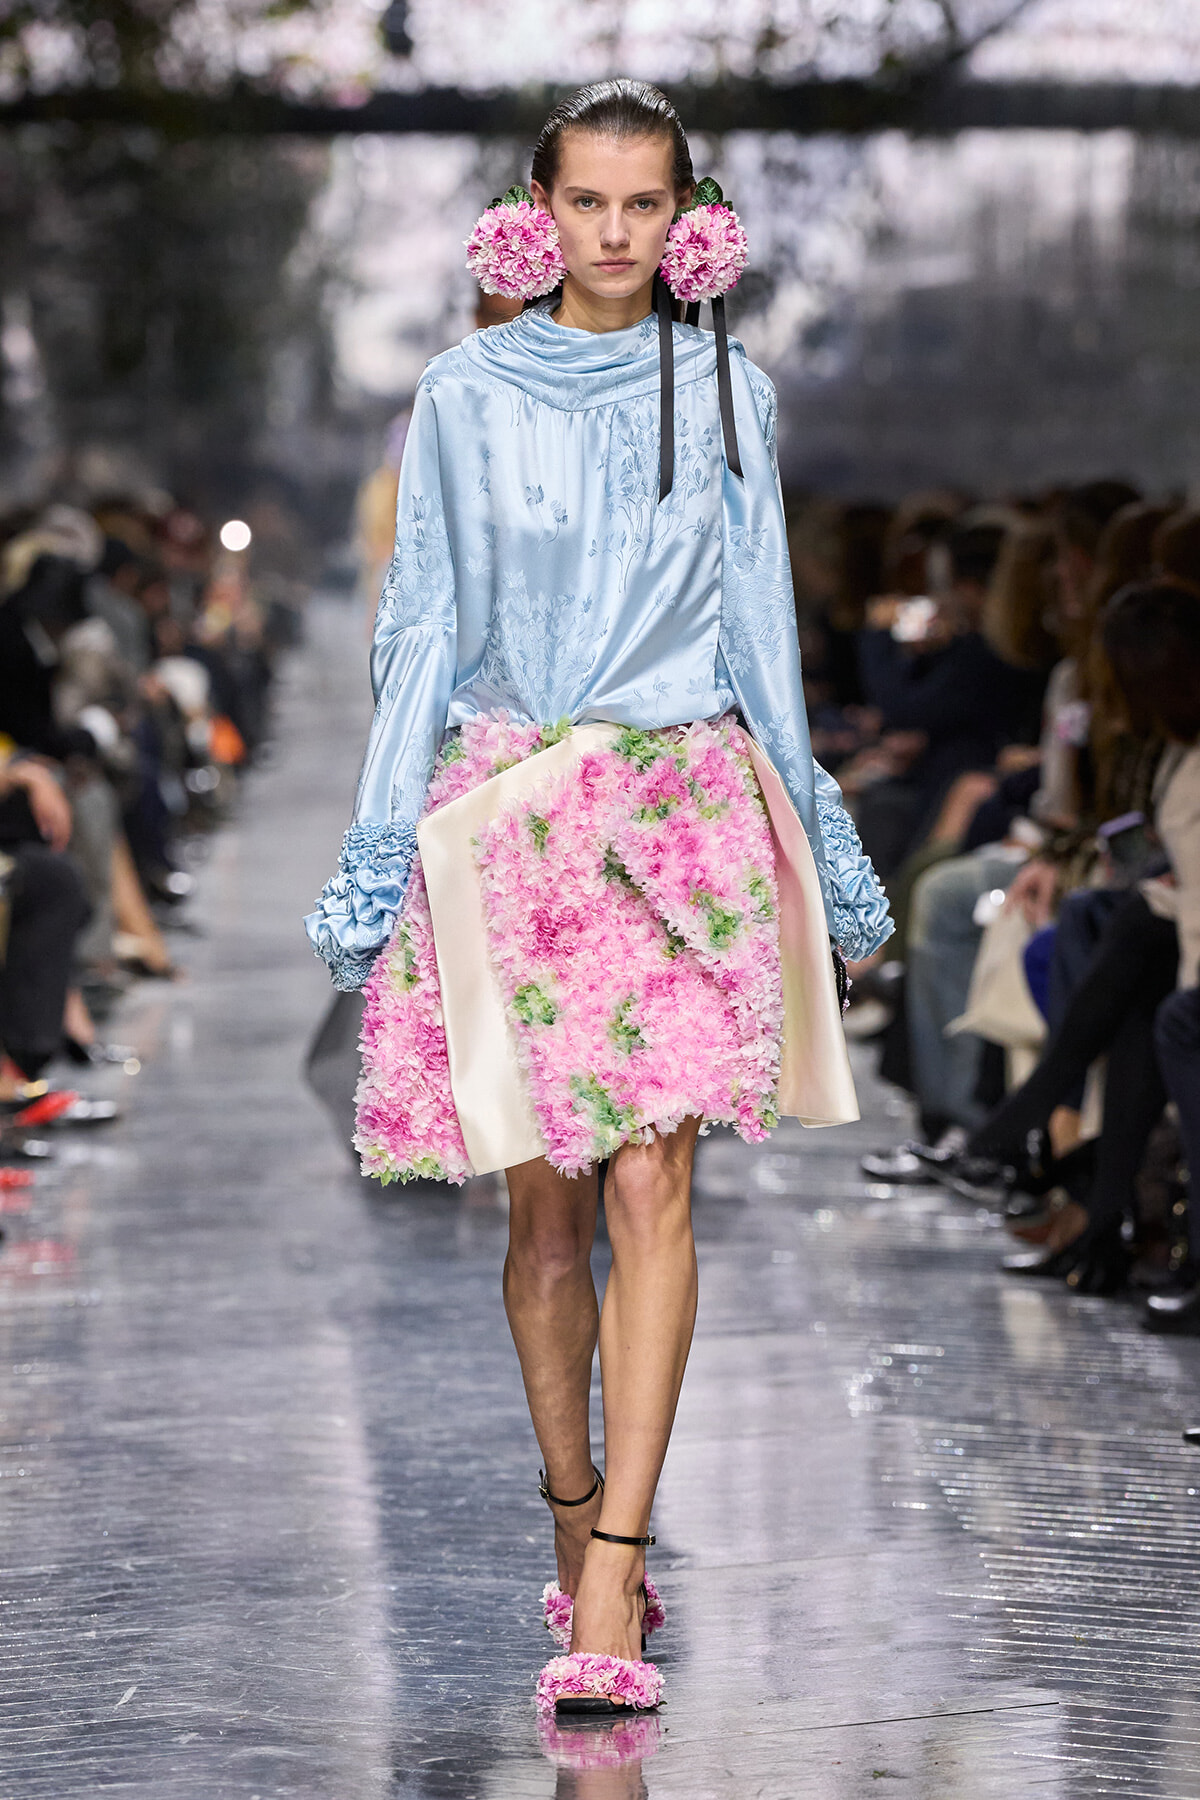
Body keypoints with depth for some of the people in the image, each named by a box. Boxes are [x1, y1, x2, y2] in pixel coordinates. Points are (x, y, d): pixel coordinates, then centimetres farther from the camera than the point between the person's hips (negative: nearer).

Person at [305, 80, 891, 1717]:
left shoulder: (725, 391, 8)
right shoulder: (464, 397, 7)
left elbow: (760, 619, 13)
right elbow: (423, 627, 9)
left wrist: (815, 840, 13)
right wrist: (382, 849, 5)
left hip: (680, 808, -1)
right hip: (503, 813, 1)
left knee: (649, 1181, -13)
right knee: (545, 1203, 4)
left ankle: (608, 1587, -17)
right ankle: (581, 1528, 20)